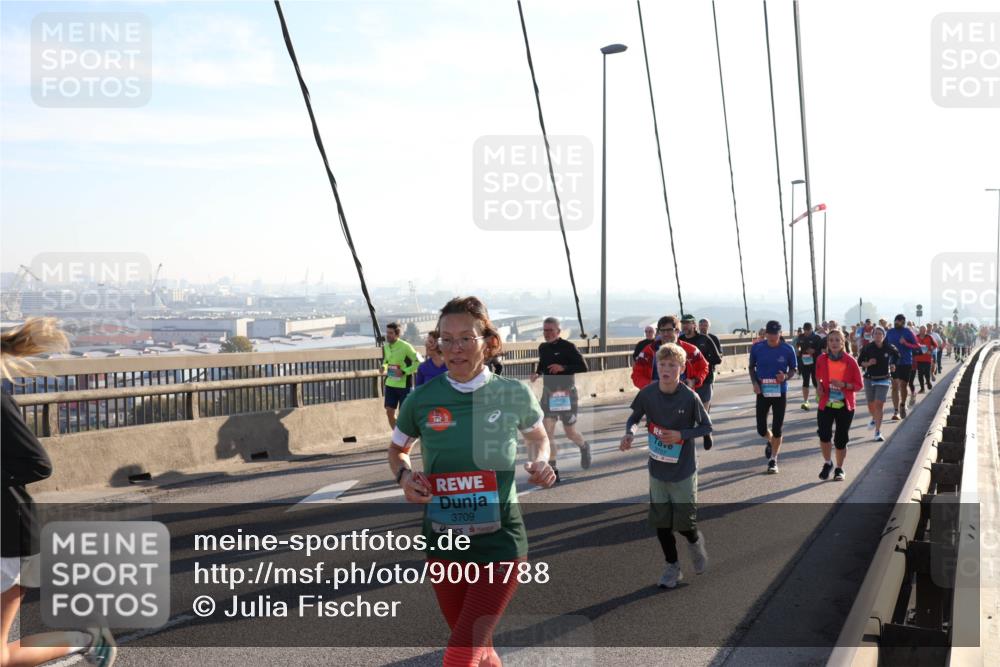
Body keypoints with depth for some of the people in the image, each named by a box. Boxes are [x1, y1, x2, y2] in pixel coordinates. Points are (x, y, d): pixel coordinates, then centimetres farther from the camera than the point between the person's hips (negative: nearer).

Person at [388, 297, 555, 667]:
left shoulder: (514, 393, -7)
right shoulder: (422, 399, -5)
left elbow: (538, 438, 13)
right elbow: (397, 451, 13)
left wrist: (541, 464, -8)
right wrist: (405, 476, -9)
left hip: (499, 543, -3)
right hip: (442, 544, 3)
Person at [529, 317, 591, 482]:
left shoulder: (567, 347, -12)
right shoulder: (542, 348, 6)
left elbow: (583, 367, -14)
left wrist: (563, 368, -26)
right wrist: (537, 373, 3)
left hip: (566, 394, -4)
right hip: (548, 393, 4)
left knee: (570, 432, 8)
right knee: (547, 432, -6)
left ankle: (584, 447, 42)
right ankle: (553, 470, 0)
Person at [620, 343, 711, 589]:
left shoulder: (690, 397, -18)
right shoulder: (647, 393, -10)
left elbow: (706, 427, -6)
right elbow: (635, 417, 6)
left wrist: (681, 435, -21)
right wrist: (629, 433, -15)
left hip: (683, 472, -3)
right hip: (657, 470, 3)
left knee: (684, 523, 3)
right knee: (661, 522, 9)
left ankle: (695, 542, 39)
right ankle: (672, 567, 30)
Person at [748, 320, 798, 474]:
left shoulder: (787, 350, -7)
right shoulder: (757, 348, -4)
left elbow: (793, 369, 5)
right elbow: (752, 367, 9)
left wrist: (786, 377, -17)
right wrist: (754, 382, -7)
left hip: (780, 392, -1)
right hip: (762, 392, 1)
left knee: (777, 429, 2)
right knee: (761, 429, 3)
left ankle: (773, 460, 16)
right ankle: (770, 441, 39)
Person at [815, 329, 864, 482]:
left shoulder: (850, 361, -9)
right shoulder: (822, 359, -2)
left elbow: (859, 384, -4)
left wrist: (844, 385, -20)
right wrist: (820, 386, -1)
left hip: (845, 406, -1)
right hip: (826, 405, 1)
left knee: (841, 439, 6)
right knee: (824, 434, -15)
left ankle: (839, 469, 27)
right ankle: (827, 463, 11)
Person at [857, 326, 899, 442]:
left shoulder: (889, 348, -5)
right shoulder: (868, 348, -7)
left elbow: (897, 354, 17)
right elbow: (859, 361, -1)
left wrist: (893, 364, 4)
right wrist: (867, 363, -19)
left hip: (883, 379, -1)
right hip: (869, 379, 1)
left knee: (879, 404, -12)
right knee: (871, 404, 12)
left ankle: (878, 432, -9)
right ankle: (874, 419, 47)